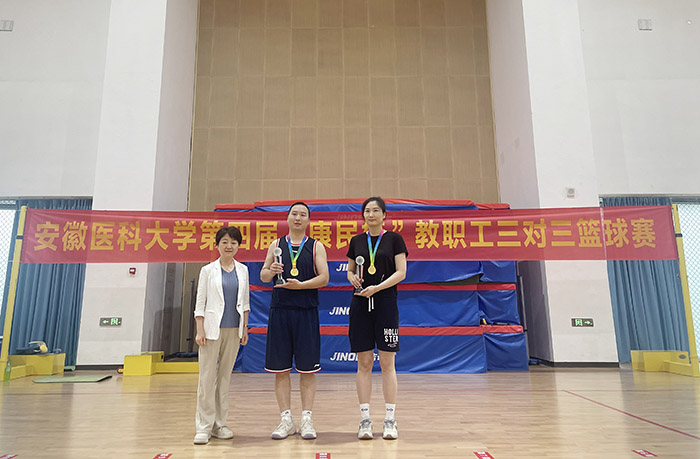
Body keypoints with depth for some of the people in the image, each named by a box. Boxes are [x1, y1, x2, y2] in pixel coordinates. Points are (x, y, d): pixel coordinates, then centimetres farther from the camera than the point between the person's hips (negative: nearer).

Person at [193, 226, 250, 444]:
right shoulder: (208, 270, 0)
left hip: (233, 330, 3)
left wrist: (245, 328, 9)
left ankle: (219, 424, 18)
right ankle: (204, 426, 7)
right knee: (207, 377, -1)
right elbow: (200, 303, 0)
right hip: (212, 328, -3)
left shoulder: (242, 270, 8)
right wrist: (200, 330, -7)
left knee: (225, 377, 9)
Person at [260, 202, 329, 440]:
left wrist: (300, 285, -16)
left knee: (307, 368, 2)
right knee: (280, 368, 4)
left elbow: (324, 278, -2)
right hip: (280, 309, 2)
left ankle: (306, 419, 13)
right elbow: (263, 275, 9)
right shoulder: (276, 245, 11)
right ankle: (286, 419, 15)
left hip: (306, 311, -1)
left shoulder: (316, 247, 6)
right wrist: (270, 271, -13)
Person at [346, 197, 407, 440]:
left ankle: (390, 420, 11)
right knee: (364, 364, 5)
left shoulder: (394, 238, 1)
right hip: (360, 305, 3)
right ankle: (365, 420, 13)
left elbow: (401, 272, -5)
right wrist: (353, 278, -4)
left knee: (387, 364, 1)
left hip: (385, 304, -3)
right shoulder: (356, 241, 10)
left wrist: (377, 287, -17)